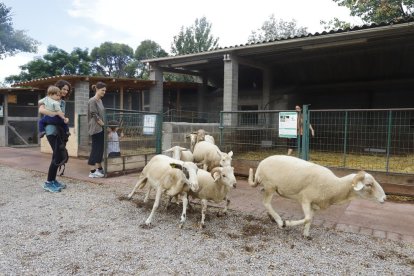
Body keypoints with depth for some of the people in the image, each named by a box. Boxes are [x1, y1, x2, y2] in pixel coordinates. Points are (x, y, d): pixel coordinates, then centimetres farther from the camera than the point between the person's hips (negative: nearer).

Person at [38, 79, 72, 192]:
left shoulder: (63, 102, 18)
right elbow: (41, 110, -22)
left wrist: (65, 119, -1)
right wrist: (57, 114, -27)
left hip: (61, 130, 8)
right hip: (52, 130, -8)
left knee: (58, 155, 11)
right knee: (58, 155, -11)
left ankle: (53, 180, 22)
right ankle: (48, 183, -1)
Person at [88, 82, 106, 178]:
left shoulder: (100, 100, 14)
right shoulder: (92, 101, -11)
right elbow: (95, 116, -16)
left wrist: (104, 126, 9)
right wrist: (104, 125, -14)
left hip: (101, 128, 8)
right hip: (96, 129, -8)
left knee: (100, 149, 12)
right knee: (95, 149, -5)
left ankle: (99, 168, 22)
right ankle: (92, 171, 1)